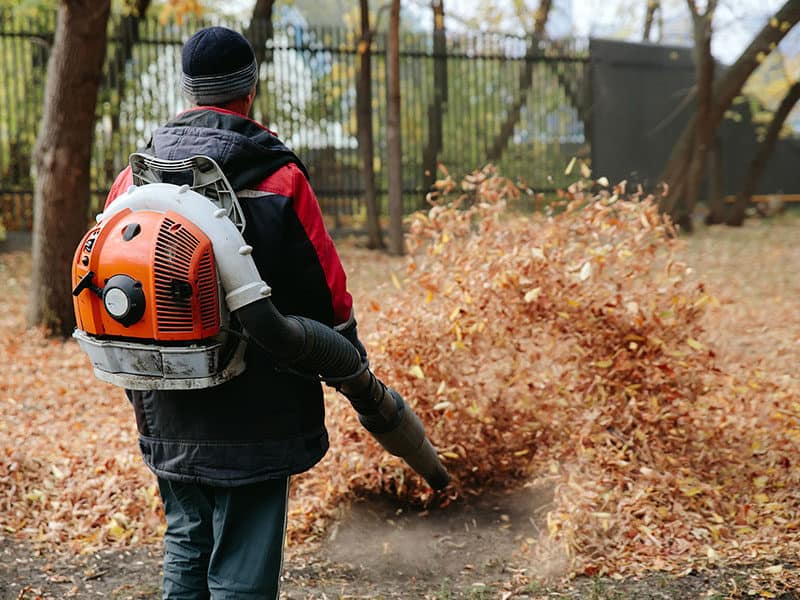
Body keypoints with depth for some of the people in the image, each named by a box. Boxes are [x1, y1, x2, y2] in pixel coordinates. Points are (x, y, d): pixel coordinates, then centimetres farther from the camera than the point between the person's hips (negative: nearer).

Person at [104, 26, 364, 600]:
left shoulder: (133, 178, 3)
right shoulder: (278, 178, -11)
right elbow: (328, 292, -7)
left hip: (167, 417, 5)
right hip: (254, 414, -4)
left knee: (186, 544, 20)